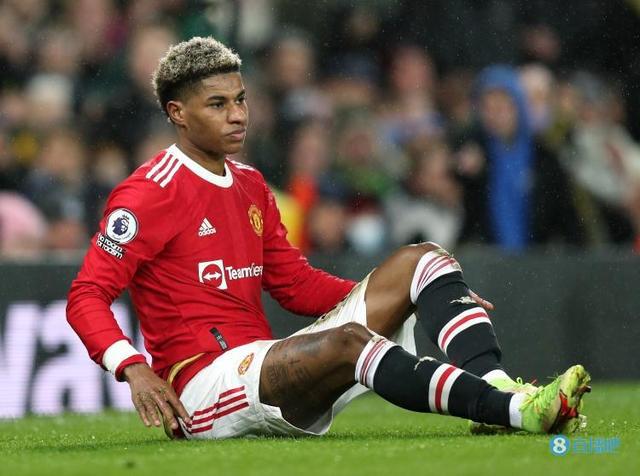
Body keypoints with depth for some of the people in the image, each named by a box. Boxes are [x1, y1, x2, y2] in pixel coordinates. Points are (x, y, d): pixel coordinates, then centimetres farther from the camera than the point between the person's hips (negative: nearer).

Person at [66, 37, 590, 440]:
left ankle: (496, 384, -26)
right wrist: (133, 369, -28)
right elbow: (87, 296, -11)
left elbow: (299, 285, 22)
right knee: (346, 340, -36)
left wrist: (390, 298, 13)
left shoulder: (251, 187, 18)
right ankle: (516, 409, -48)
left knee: (423, 259, 0)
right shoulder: (151, 192, -7)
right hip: (203, 389, -9)